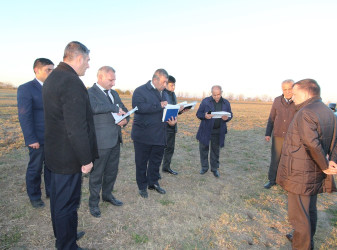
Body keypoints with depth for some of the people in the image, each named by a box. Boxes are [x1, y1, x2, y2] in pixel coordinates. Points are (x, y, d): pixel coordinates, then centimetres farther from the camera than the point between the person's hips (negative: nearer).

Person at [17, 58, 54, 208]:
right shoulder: (25, 89, -9)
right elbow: (24, 116, -13)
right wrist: (31, 139, -16)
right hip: (38, 139, -5)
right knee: (35, 168, 10)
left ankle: (51, 191, 32)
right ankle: (34, 197, 28)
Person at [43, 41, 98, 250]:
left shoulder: (52, 78, 9)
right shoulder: (72, 82, -23)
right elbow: (76, 128, -26)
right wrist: (86, 159, -18)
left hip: (55, 151, 10)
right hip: (69, 156, -10)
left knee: (58, 197, 24)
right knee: (68, 203, 6)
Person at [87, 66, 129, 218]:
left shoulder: (114, 93, 15)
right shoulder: (90, 93, -9)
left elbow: (124, 110, 17)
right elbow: (95, 107, -29)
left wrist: (125, 119, -5)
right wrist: (115, 108, -21)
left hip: (115, 139, 8)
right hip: (101, 141, -7)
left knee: (112, 170, 20)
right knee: (97, 173, 7)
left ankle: (107, 194, 40)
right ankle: (93, 203, 24)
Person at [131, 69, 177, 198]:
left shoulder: (162, 93, 13)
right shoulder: (140, 90, -10)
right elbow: (138, 107, -27)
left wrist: (172, 119, -2)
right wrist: (159, 106, -27)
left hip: (159, 134, 7)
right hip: (143, 135, -6)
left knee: (156, 161, 18)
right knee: (142, 162, 9)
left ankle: (153, 183, 36)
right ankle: (142, 186, 26)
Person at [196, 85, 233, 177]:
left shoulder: (226, 103, 4)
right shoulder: (205, 101, -4)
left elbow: (230, 115, 10)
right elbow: (198, 114, -2)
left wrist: (227, 118, -14)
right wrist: (205, 116, -24)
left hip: (218, 131, 1)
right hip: (206, 130, -1)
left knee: (215, 150, 10)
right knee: (203, 148, 5)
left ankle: (215, 168, 24)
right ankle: (204, 167, 23)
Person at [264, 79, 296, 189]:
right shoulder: (277, 100, 3)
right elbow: (271, 118, 10)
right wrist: (268, 133, 8)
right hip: (278, 136, 3)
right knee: (275, 159, 9)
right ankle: (272, 180, 23)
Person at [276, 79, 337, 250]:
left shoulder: (305, 113, -21)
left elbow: (312, 144, -30)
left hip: (300, 175, -9)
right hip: (315, 174, 10)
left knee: (298, 215, 5)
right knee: (310, 210, 24)